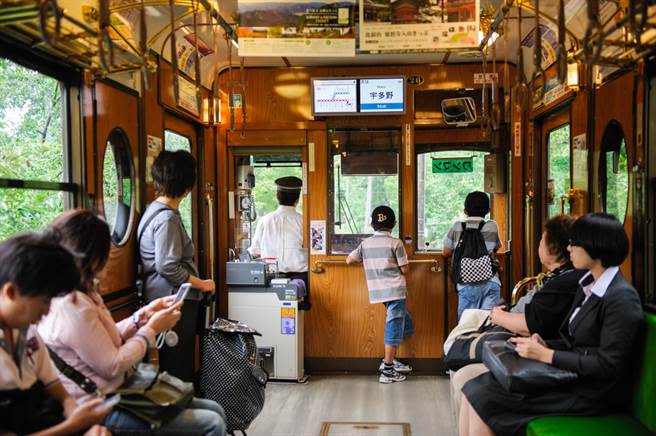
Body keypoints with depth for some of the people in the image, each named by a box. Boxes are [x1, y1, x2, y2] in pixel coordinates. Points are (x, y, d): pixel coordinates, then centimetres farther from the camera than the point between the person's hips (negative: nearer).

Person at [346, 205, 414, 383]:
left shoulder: (365, 243, 7)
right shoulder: (396, 243, -7)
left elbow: (349, 260, 15)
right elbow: (404, 269, -6)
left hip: (379, 291, 6)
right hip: (395, 290, -6)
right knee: (394, 327, -1)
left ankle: (390, 360, 22)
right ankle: (387, 370, 1)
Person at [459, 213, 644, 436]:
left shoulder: (622, 298, -17)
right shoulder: (588, 286, 12)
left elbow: (607, 365, -21)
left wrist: (545, 355, -20)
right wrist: (545, 345, -2)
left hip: (593, 393, -8)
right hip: (569, 374, 8)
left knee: (483, 400, -16)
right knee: (474, 390, -8)